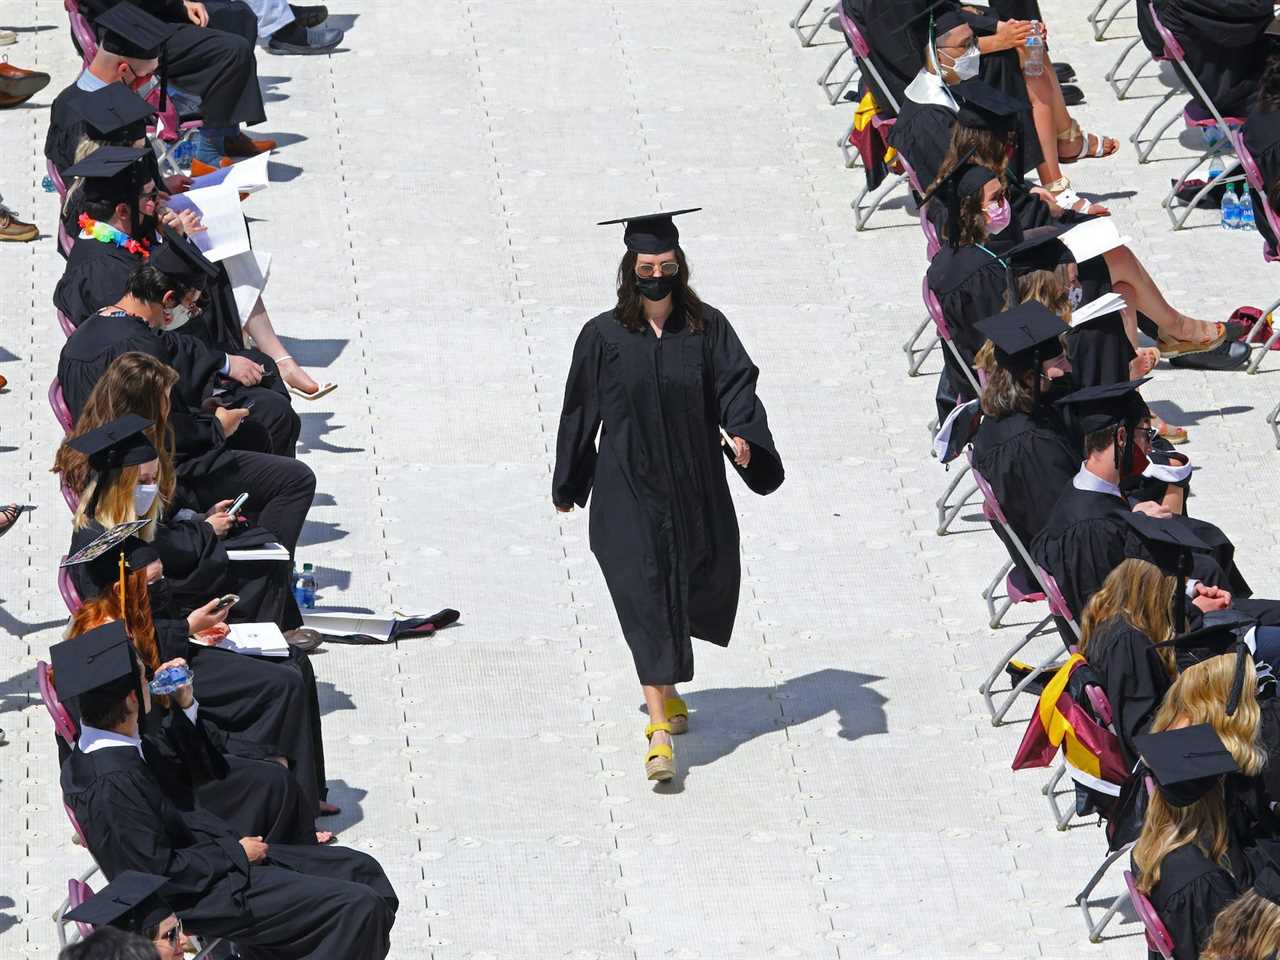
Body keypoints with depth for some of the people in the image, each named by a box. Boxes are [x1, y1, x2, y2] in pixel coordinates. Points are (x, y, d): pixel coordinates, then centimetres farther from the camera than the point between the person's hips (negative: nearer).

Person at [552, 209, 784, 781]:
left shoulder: (707, 329, -1)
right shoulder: (603, 337, -4)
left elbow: (736, 387, -9)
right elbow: (580, 411, 5)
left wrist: (744, 435, -30)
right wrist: (567, 485, 12)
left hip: (693, 485, 3)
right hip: (628, 489, -3)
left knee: (702, 583, 14)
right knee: (644, 592, -11)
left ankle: (663, 681, 45)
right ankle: (659, 728, -14)